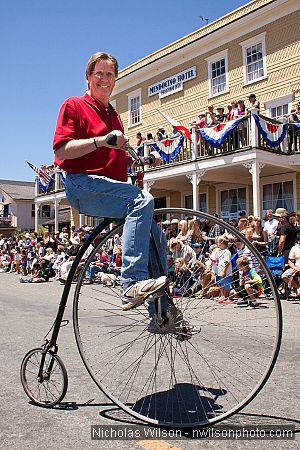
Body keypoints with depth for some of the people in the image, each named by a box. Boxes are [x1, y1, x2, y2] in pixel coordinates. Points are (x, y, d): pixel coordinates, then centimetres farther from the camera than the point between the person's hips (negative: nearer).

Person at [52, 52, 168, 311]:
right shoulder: (74, 105, 4)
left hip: (111, 189, 8)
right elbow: (61, 151, -10)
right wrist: (101, 140, -21)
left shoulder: (114, 116, 28)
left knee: (154, 234, -5)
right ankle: (132, 285, -35)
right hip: (84, 185, -8)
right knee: (142, 200, -31)